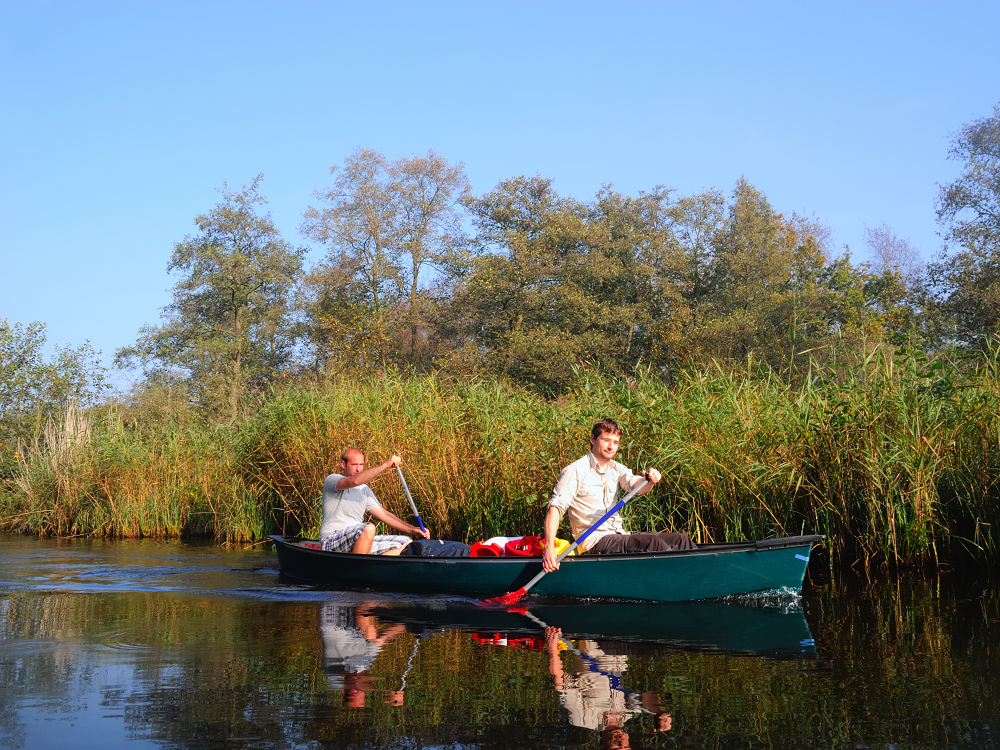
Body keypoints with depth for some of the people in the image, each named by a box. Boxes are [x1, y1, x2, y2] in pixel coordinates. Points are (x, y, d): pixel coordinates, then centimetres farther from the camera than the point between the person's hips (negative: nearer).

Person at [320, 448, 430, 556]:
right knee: (368, 528, -36)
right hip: (332, 541, -8)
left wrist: (412, 529, 5)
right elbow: (354, 481, -24)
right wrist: (386, 465, -22)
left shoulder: (364, 490, 21)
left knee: (405, 543, -5)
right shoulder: (332, 480, -2)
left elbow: (384, 515, 17)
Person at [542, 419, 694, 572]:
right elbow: (556, 507, -15)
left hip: (619, 535, 7)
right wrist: (549, 548, -29)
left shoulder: (617, 469, 13)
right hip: (593, 541, -7)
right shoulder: (576, 471, -7)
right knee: (653, 542, -28)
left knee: (681, 540, -5)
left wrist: (650, 480, -32)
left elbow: (637, 487, -6)